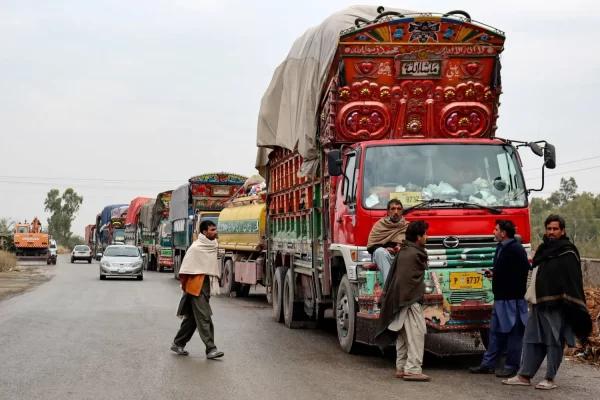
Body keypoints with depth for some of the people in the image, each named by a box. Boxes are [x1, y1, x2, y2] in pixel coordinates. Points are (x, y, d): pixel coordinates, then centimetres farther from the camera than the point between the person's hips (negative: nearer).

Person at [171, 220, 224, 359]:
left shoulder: (213, 246, 10)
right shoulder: (196, 248, -11)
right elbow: (185, 270, -10)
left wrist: (215, 283, 13)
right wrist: (185, 286, -7)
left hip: (207, 285, 8)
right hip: (197, 286, -8)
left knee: (192, 318, 14)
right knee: (204, 318, -10)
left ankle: (178, 344, 24)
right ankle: (210, 349, -10)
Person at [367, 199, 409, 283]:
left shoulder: (407, 226, 18)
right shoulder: (379, 224, 15)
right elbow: (370, 246, 10)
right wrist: (385, 250, -9)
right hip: (382, 257, 0)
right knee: (380, 251, -36)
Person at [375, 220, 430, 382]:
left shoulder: (402, 252, 15)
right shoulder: (415, 254, -18)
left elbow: (393, 274, 18)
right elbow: (424, 266, -3)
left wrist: (386, 293, 20)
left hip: (399, 298, 10)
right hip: (411, 299, -10)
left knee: (403, 335, 12)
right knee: (416, 333, -10)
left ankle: (401, 368, 15)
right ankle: (413, 369, -14)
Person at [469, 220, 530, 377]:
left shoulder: (516, 249, -16)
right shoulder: (501, 248, 13)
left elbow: (525, 272, -20)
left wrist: (519, 290, -15)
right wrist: (494, 274, 9)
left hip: (513, 299, -10)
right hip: (501, 298, 10)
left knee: (513, 333, 0)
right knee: (495, 331, 14)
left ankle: (512, 366, 8)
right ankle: (488, 364, 21)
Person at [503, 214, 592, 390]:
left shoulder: (568, 253, -6)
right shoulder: (543, 249, 16)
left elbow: (574, 281, -12)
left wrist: (570, 305, -19)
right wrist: (532, 297, 19)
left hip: (556, 305, -8)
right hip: (539, 303, 8)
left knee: (554, 342, -1)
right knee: (531, 339, 9)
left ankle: (550, 379, 6)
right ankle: (524, 376, 14)